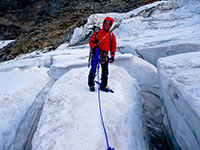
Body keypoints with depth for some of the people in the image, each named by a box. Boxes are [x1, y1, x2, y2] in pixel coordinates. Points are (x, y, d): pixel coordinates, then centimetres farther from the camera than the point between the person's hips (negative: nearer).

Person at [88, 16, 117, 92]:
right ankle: (91, 85, 8)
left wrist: (112, 56, 6)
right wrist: (94, 46, -13)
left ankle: (103, 86, 16)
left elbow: (113, 46, 12)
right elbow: (91, 41, 8)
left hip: (105, 55, 2)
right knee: (93, 70, -5)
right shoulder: (97, 33, 4)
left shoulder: (111, 35, 8)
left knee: (105, 72, 3)